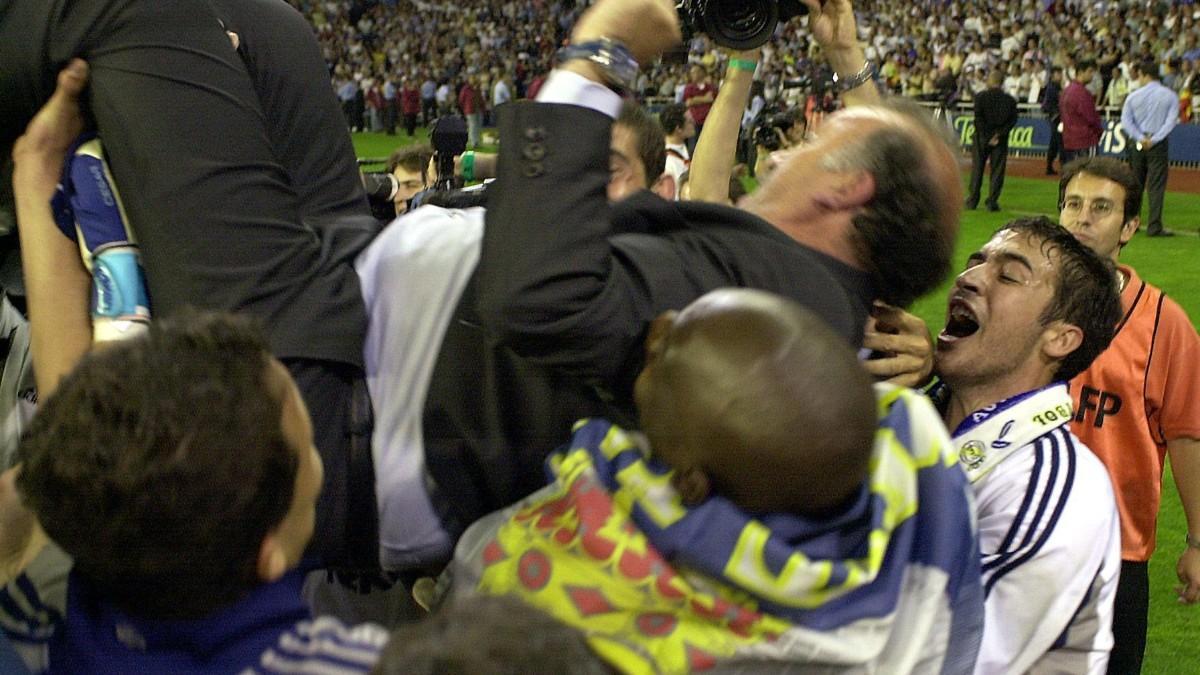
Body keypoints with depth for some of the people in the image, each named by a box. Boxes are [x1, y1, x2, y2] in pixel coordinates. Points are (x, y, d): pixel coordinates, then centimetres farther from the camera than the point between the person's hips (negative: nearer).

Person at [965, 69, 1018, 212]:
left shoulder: (981, 96, -6)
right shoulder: (1010, 100, 0)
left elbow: (978, 118, -12)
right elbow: (1013, 120, -5)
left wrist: (985, 136, -9)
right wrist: (999, 135, -8)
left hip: (982, 137, -1)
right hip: (1000, 141, 1)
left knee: (977, 168, 8)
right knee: (997, 170, 5)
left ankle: (972, 200, 8)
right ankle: (992, 201, 1)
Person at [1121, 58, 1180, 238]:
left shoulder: (1134, 96, 3)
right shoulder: (1170, 96, 0)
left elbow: (1126, 121, -5)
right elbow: (1171, 121, -9)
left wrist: (1140, 138, -11)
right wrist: (1154, 139, -13)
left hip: (1136, 143, 2)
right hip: (1158, 145, -2)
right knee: (1156, 186, -2)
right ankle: (1154, 226, -8)